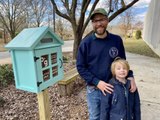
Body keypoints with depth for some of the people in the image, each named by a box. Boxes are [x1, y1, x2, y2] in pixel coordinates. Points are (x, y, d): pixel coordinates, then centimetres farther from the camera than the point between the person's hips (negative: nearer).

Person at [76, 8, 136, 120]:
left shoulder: (117, 40, -3)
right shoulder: (86, 42, -10)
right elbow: (80, 67, -9)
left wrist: (130, 76, -11)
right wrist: (97, 82, -18)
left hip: (113, 88, 2)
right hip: (94, 89, -1)